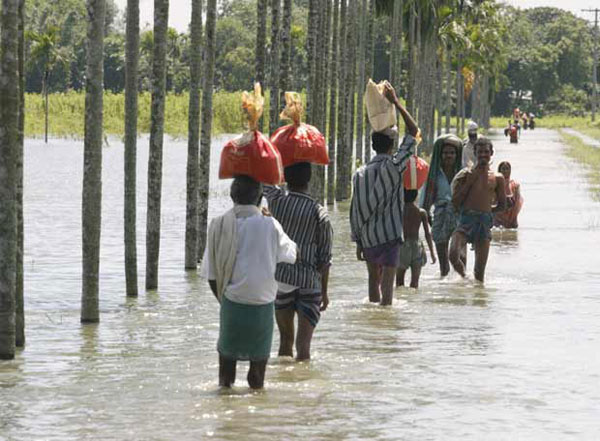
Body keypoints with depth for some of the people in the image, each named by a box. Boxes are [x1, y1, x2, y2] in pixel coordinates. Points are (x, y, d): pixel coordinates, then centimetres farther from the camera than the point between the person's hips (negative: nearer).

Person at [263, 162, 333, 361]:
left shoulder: (277, 200, -5)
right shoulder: (319, 213, -7)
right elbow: (324, 258, -3)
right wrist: (324, 292, 5)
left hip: (279, 277, 2)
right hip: (309, 282, -2)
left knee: (285, 337, 15)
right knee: (303, 341, -5)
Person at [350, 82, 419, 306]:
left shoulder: (360, 173, 4)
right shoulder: (393, 166, -9)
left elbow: (355, 209, 5)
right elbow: (413, 132, -3)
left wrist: (358, 241, 13)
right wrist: (396, 102, 1)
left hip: (367, 236, 5)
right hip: (389, 235, -5)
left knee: (374, 278, 18)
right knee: (387, 281, -6)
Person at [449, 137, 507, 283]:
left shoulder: (497, 178, 11)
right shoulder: (466, 174, 7)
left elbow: (502, 205, 18)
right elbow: (455, 202, 2)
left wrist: (485, 210, 9)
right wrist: (469, 182, -3)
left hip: (485, 222, 2)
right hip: (466, 221, -1)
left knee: (480, 270, 0)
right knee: (453, 255, -22)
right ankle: (463, 277, 5)